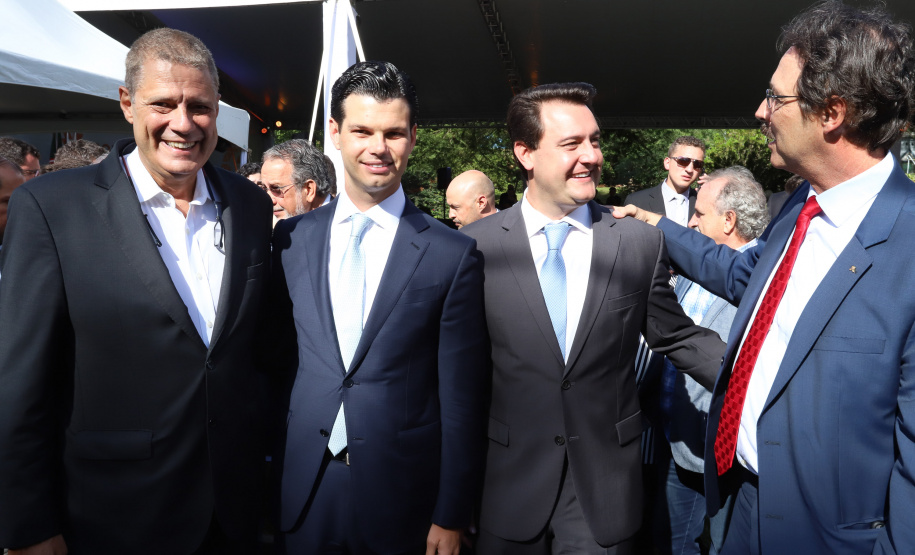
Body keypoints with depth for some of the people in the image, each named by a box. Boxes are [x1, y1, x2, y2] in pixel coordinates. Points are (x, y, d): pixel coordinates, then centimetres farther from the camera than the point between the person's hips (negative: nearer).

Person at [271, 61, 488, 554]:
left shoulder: (452, 255, -11)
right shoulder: (290, 239, -1)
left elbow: (461, 400, -8)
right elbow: (278, 358, 8)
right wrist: (267, 467, 7)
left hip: (403, 500, -2)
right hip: (302, 494, 3)